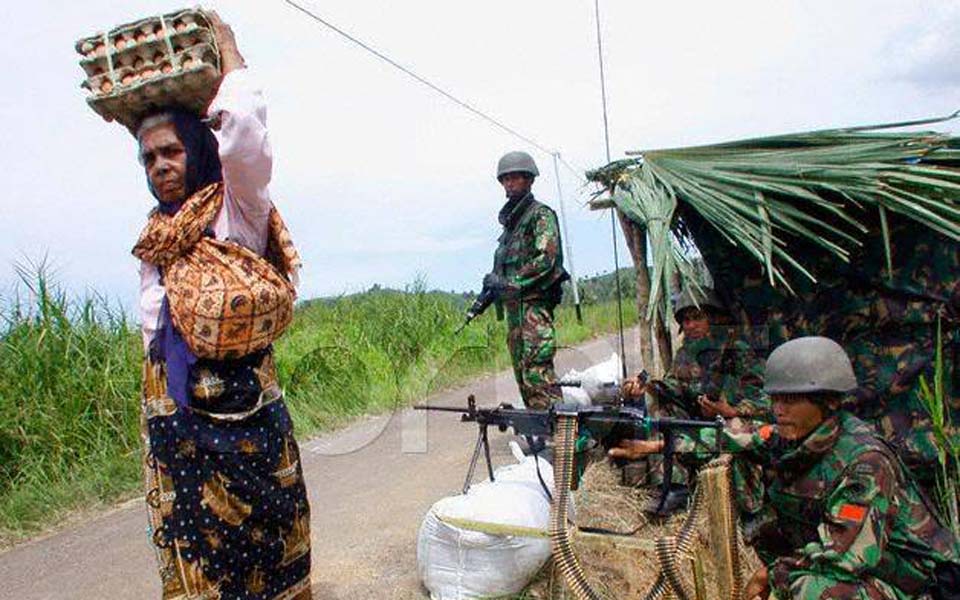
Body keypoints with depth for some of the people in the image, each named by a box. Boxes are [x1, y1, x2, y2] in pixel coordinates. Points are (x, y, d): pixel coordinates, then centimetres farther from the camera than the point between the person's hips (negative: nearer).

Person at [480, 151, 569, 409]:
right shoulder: (510, 220, 22)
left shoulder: (541, 214, -4)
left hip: (534, 303, -9)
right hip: (514, 304, 9)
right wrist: (495, 281, 8)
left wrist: (511, 283, -18)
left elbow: (546, 259, -16)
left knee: (537, 368, -17)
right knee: (522, 371, 9)